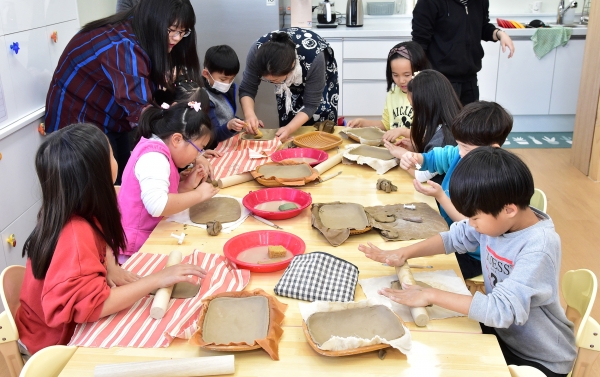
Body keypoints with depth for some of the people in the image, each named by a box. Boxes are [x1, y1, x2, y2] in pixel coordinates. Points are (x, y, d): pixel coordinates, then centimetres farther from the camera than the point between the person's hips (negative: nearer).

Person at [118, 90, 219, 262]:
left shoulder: (155, 150, 8)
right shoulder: (154, 158, -20)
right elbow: (157, 205, -35)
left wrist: (188, 184, -1)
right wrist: (198, 194, -22)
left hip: (147, 236, 9)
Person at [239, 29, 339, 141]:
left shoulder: (314, 59, -42)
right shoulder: (257, 52, -35)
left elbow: (310, 105, -33)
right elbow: (247, 90, -26)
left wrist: (289, 129, -47)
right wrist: (249, 115, -45)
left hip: (321, 70, -2)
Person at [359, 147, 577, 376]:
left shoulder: (538, 249, -32)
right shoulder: (497, 218, -11)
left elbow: (501, 309, -38)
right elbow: (454, 237, 3)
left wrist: (431, 295, -34)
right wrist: (404, 253, -9)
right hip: (503, 331, 6)